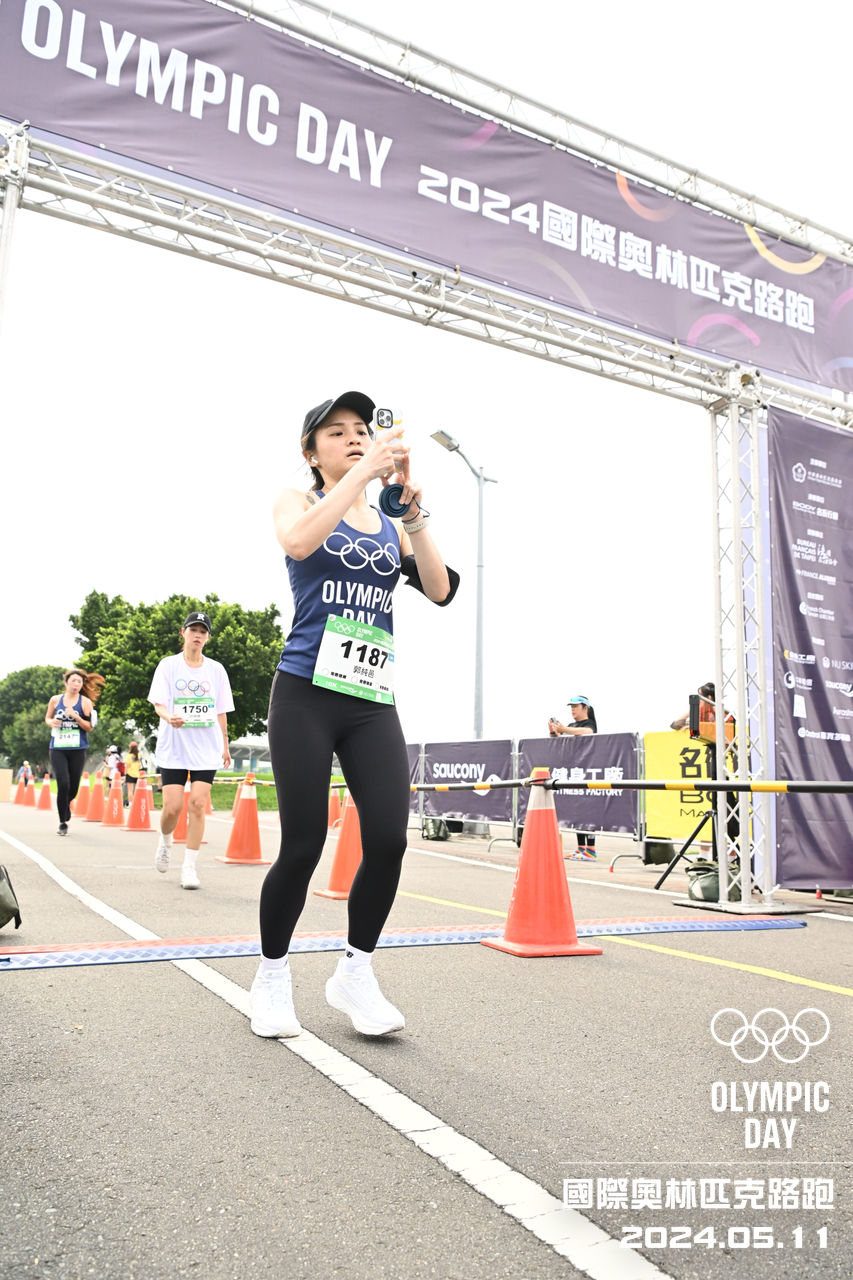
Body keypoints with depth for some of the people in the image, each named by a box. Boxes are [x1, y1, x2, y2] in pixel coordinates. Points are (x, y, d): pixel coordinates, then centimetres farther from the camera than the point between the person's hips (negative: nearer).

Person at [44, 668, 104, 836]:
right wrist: (51, 722, -4)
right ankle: (63, 822, 2)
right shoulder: (55, 700, 5)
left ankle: (65, 805, 41)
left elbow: (90, 727, -2)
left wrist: (76, 717, -17)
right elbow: (47, 718, 19)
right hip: (57, 748, 0)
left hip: (77, 749, 0)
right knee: (63, 784, -13)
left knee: (73, 787, 5)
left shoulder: (85, 702, 0)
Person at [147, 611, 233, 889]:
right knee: (173, 807, -6)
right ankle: (165, 841, 28)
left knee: (198, 805, -7)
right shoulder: (168, 665, 2)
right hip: (173, 747, -1)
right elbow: (159, 703, -5)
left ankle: (190, 867, 2)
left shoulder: (216, 669, 8)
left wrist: (225, 745, 13)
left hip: (207, 748, 1)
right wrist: (169, 717, -27)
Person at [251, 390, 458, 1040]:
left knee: (388, 838, -8)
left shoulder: (391, 524, 17)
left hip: (374, 700, 4)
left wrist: (412, 506, -5)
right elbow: (299, 541, -17)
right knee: (304, 844, -4)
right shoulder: (298, 500, 8)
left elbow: (441, 590, 2)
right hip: (307, 693, -3)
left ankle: (355, 973, 15)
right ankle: (272, 975, 21)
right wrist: (362, 474, -17)